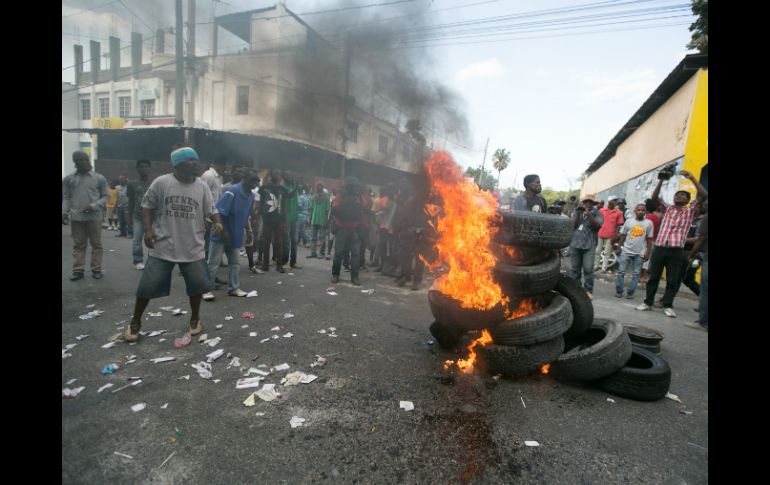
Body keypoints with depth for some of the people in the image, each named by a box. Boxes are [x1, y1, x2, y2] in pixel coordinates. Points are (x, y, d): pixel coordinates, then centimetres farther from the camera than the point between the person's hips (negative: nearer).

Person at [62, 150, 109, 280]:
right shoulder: (68, 179, 9)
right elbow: (66, 197, 10)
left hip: (94, 217, -2)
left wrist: (94, 206, -12)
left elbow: (105, 196, 3)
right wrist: (64, 211, -3)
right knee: (78, 245, 6)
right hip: (76, 217, 2)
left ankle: (96, 270, 10)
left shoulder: (99, 179, 4)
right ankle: (78, 270, 11)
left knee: (96, 244, 3)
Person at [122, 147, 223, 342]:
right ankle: (135, 323, 26)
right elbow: (147, 205, 2)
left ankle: (195, 319, 29)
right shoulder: (161, 182, -6)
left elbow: (211, 209, 4)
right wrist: (148, 229, -8)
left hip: (193, 248, 2)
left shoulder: (202, 186, 0)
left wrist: (218, 222, -17)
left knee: (197, 284, 7)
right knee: (148, 286, 5)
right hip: (163, 247, -2)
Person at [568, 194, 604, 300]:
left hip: (589, 245, -3)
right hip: (575, 244, 3)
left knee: (588, 269, -7)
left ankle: (588, 290, 3)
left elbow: (597, 225, -12)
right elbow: (573, 225, 1)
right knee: (575, 268, 9)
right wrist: (578, 214, -10)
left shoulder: (597, 213, 4)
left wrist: (589, 214, -23)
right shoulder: (577, 212, 11)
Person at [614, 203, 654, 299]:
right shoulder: (629, 221, 0)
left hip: (639, 253, 1)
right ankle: (619, 291, 10)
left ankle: (630, 292, 13)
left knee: (636, 274, 5)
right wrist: (619, 248, 0)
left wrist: (648, 253, 1)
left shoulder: (649, 223, 1)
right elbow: (622, 235, 6)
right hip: (626, 251, 0)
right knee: (621, 271, 0)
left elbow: (649, 239, 4)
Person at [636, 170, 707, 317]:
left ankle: (668, 305, 14)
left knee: (672, 280, 4)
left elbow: (703, 195, -1)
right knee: (653, 277, 6)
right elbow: (654, 197, 2)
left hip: (677, 250, -1)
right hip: (659, 247, 1)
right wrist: (661, 180, -6)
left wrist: (692, 178, -6)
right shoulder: (667, 209, 15)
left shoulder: (690, 211, 12)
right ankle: (648, 302, 14)